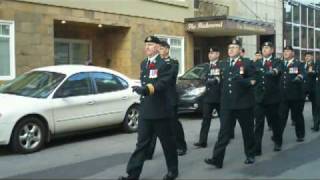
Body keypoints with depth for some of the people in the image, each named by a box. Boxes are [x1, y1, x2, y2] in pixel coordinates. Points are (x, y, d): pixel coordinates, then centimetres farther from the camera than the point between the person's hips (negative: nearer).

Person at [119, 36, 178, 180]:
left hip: (160, 110, -6)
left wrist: (146, 89, -37)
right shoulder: (143, 63, 14)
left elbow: (163, 83, -24)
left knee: (167, 142, 8)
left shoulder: (164, 64, -10)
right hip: (145, 110, 6)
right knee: (142, 143, 6)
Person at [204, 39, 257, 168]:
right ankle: (217, 159, -6)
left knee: (247, 131, 10)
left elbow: (253, 81, -8)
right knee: (224, 131, -2)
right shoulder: (224, 64, 14)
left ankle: (250, 155, 26)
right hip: (227, 104, 3)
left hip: (243, 103, -3)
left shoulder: (247, 63, -2)